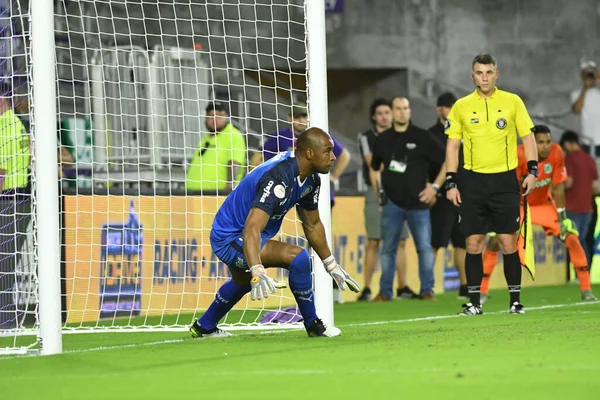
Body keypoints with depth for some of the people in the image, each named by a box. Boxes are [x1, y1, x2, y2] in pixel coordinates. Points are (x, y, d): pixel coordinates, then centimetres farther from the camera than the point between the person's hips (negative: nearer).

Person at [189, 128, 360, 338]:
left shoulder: (311, 179, -4)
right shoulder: (278, 178, -34)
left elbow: (312, 226, 12)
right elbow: (252, 229, -44)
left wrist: (331, 266, 17)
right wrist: (258, 273, -56)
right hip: (229, 239, -10)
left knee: (242, 282, 36)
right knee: (297, 256, -26)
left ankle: (203, 327, 60)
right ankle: (313, 325, -10)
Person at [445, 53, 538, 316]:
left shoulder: (512, 102, 3)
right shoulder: (461, 106, 5)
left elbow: (527, 137, 5)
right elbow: (452, 145, 8)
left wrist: (532, 170, -7)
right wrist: (451, 183, 1)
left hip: (505, 181, -1)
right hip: (472, 181, 1)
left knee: (508, 242, -3)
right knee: (473, 243, 1)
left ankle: (515, 300, 5)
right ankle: (474, 303, 7)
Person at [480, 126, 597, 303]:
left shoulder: (556, 153, -21)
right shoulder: (519, 155, -30)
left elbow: (558, 188, -10)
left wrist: (563, 218, -8)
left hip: (544, 204, 2)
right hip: (518, 205, -2)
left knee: (572, 239, -10)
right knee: (495, 242, -17)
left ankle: (586, 290, 0)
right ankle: (482, 292, -6)